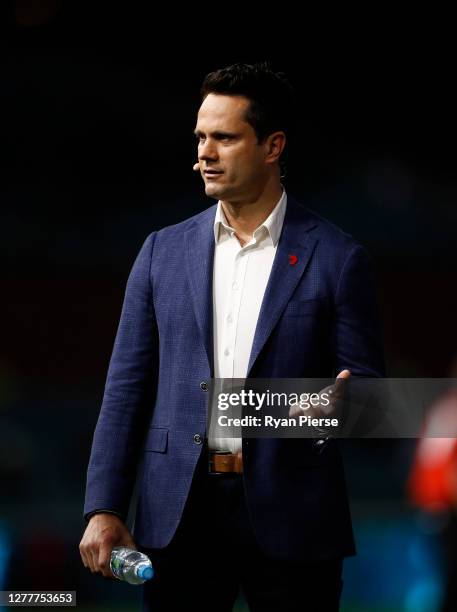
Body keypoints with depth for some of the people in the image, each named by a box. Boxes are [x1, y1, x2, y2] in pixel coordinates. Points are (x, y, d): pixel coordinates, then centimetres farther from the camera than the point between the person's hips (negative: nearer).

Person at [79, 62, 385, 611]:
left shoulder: (336, 258, 1)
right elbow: (127, 387, 8)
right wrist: (103, 509, 0)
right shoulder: (164, 251, 10)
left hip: (289, 520, -2)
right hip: (178, 517, 2)